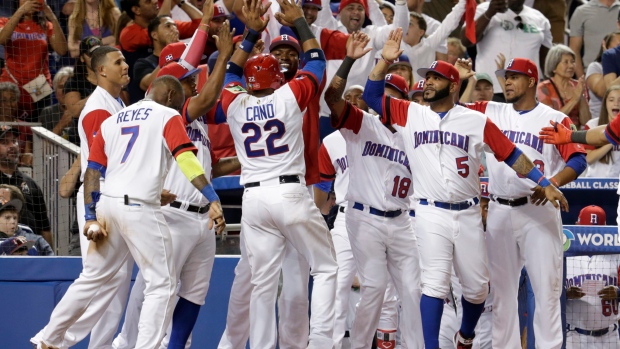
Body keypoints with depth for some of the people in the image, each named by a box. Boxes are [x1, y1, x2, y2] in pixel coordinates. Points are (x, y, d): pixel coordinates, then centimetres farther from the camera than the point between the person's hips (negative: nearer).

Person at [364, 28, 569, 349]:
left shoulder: (477, 121, 3)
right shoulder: (410, 114, 6)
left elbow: (511, 155, 3)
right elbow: (372, 95, 1)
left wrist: (544, 184, -4)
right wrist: (385, 60, -11)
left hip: (468, 214, 1)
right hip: (431, 213, -1)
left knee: (476, 287, 8)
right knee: (435, 284, -13)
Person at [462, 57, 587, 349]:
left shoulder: (555, 119, -1)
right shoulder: (490, 113, 11)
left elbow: (578, 160, -12)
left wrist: (553, 183, -29)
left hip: (539, 212, -4)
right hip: (499, 212, 4)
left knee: (546, 287, -6)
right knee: (502, 288, 9)